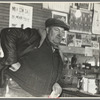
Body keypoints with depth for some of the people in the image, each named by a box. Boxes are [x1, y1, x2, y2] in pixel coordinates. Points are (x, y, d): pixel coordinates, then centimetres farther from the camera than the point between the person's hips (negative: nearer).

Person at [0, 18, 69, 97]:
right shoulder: (36, 36, -8)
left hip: (44, 94, 7)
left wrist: (57, 83, 1)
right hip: (19, 90, -6)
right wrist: (13, 61, -21)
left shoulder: (56, 53, 15)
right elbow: (8, 33, -18)